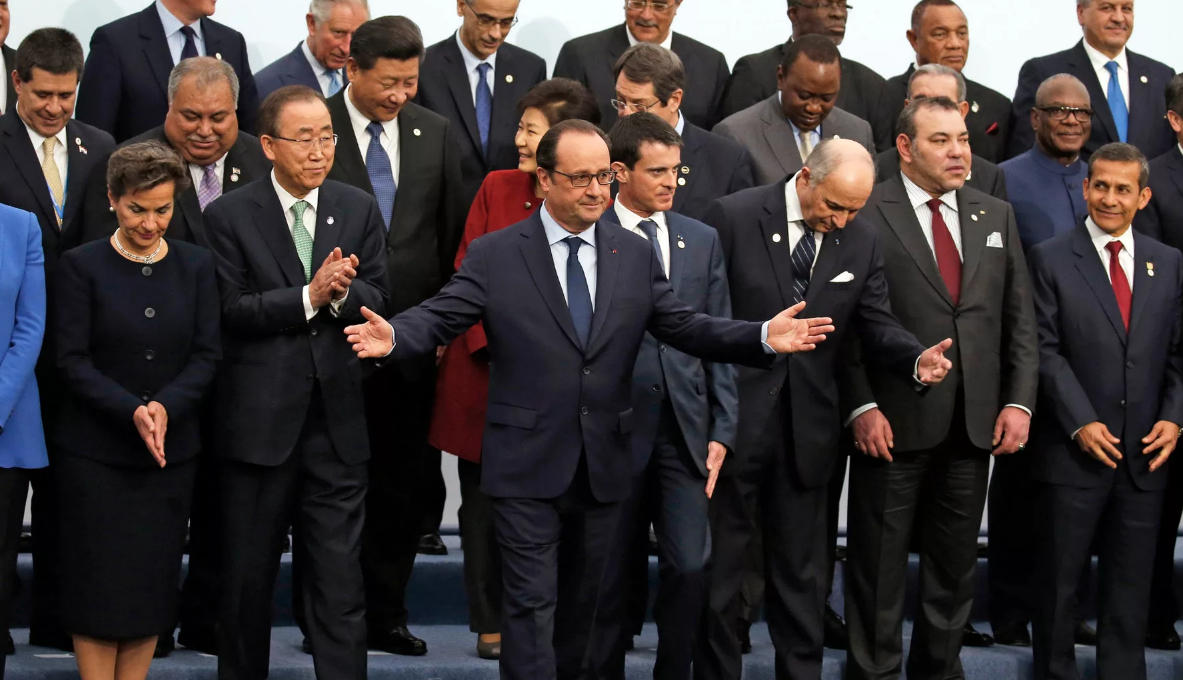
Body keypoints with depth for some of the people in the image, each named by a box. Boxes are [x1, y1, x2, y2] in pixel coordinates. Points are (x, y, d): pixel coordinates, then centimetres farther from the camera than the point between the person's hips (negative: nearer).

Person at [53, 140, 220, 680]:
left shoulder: (195, 265, 4)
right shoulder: (82, 265, -4)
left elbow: (207, 355, 2)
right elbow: (72, 359, -7)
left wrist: (166, 406, -15)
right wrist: (132, 411, -20)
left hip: (173, 449, 3)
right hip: (94, 449, -2)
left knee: (154, 580, 4)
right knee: (98, 579, -1)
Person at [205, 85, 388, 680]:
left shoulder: (360, 210, 8)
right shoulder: (229, 216, -2)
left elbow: (377, 300, 3)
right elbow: (232, 311, -10)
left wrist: (342, 292, -18)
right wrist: (309, 296, -19)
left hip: (337, 421, 2)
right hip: (259, 422, -2)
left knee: (339, 578, 1)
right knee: (248, 576, 10)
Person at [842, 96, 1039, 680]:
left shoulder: (996, 216, 12)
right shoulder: (866, 214, -5)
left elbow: (1019, 318, 11)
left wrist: (1019, 401, 2)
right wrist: (862, 406, -14)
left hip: (975, 427, 5)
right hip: (894, 423, -5)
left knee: (955, 565, 12)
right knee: (879, 566, 4)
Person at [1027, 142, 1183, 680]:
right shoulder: (1051, 259, -2)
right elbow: (1045, 350, -7)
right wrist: (1081, 423, -14)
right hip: (1073, 449, -3)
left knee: (1131, 582, 8)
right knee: (1059, 579, 7)